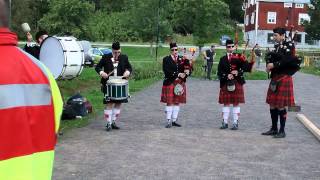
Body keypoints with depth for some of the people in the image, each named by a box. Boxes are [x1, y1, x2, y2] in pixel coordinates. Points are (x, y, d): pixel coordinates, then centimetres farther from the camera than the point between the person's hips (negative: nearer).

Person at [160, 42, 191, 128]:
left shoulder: (183, 59, 11)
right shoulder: (166, 59, 0)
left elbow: (188, 70, 5)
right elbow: (166, 71, -12)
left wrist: (185, 75, -16)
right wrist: (178, 74, -18)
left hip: (180, 84, 4)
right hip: (170, 83, -4)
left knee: (177, 102, 6)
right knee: (169, 102, -4)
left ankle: (174, 120, 13)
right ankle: (169, 121, 0)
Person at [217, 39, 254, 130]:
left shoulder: (239, 57, 3)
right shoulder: (222, 59, 8)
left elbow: (246, 67, -9)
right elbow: (219, 73, 1)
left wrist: (238, 72, -24)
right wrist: (226, 76, -16)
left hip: (237, 83, -1)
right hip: (226, 84, 1)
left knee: (236, 103, 2)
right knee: (226, 103, 5)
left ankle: (235, 123, 8)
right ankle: (225, 122, 12)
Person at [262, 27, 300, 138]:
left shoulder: (289, 45, -8)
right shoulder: (276, 46, 15)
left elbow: (287, 60, -21)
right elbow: (271, 58, 14)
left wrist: (274, 65, -18)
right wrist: (269, 65, -7)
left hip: (284, 79, -8)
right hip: (275, 78, 8)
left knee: (281, 106, -3)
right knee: (272, 105, 10)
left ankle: (282, 131, 6)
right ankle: (274, 129, 21)